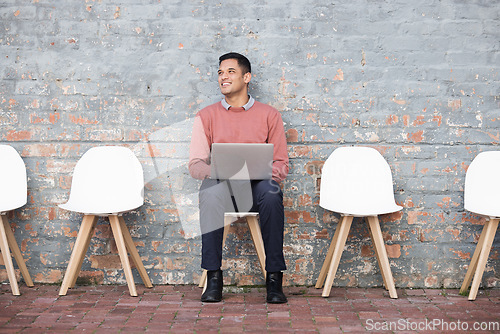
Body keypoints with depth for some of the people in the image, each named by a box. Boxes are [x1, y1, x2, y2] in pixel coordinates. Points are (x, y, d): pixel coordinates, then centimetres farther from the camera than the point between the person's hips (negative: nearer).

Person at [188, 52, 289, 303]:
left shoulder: (269, 115, 11)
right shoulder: (206, 116, 13)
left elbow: (281, 163, 8)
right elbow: (195, 165, 6)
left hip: (256, 186, 0)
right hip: (221, 187, 0)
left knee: (271, 192, -35)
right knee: (210, 192, -35)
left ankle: (274, 278, -28)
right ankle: (213, 277, -29)